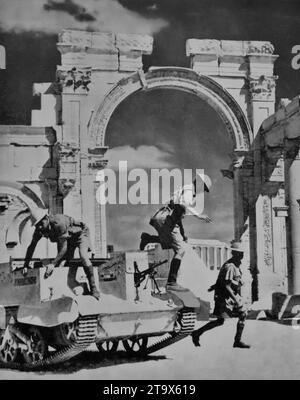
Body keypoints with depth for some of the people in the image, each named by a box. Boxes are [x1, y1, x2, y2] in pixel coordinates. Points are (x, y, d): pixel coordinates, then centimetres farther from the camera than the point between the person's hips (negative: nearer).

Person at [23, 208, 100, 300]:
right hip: (67, 238, 8)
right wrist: (26, 266, -11)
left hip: (80, 233, -8)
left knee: (83, 257, -26)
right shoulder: (39, 229, -18)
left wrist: (53, 264, -41)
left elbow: (64, 248, -37)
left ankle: (93, 288, -20)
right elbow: (31, 247, -7)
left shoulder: (59, 223, -40)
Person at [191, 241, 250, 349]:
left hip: (233, 295, 10)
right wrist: (235, 299, -25)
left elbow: (222, 278, 20)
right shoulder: (230, 266, -20)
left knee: (243, 314, 3)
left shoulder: (237, 265, 11)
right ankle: (196, 334, 1)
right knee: (220, 320, -10)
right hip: (225, 296, -10)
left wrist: (214, 286, 24)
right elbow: (226, 286, -25)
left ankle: (237, 341, 10)